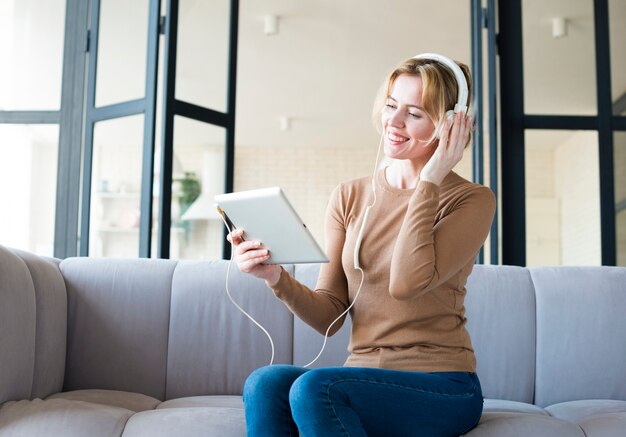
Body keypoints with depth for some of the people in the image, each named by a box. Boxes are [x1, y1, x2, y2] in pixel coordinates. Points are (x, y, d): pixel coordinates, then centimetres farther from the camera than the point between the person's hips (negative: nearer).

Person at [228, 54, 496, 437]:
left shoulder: (472, 200, -3)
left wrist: (429, 180, -13)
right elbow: (330, 316, 4)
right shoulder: (349, 197, 9)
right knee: (266, 383, -27)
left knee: (313, 387, -30)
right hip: (364, 374, 4)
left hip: (442, 388, -4)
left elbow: (407, 283, -22)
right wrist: (277, 278, -15)